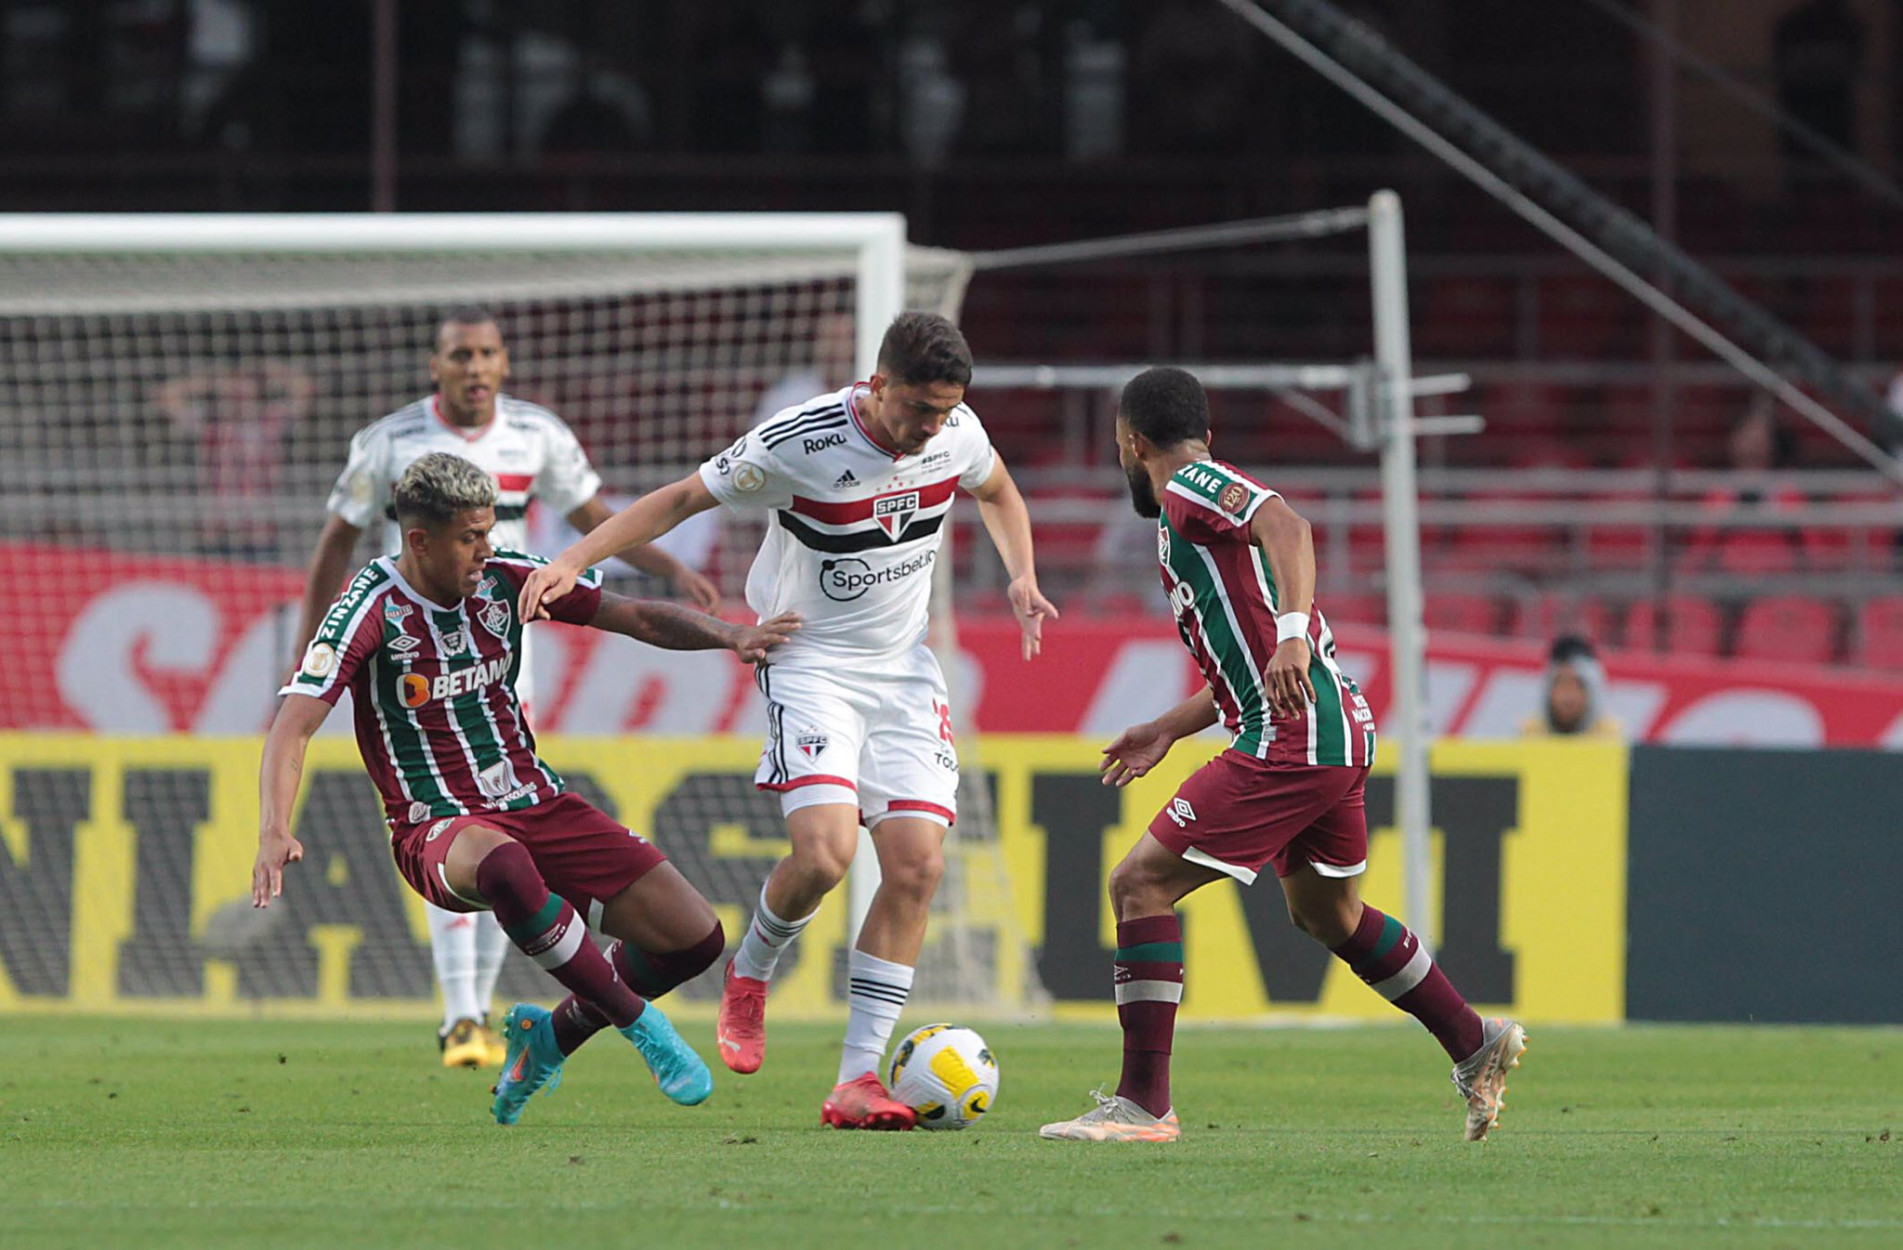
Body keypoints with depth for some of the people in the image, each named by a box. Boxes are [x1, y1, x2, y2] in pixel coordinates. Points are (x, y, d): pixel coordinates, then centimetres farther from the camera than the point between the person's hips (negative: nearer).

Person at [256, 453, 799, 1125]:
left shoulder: (505, 580, 3)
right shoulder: (373, 609, -12)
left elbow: (638, 616, 9)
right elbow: (293, 725, -19)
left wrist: (730, 635, -10)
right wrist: (275, 830, -36)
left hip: (539, 807, 6)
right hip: (437, 830, -6)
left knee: (695, 937, -8)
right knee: (504, 865, -44)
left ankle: (553, 1038, 18)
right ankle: (638, 1022, -25)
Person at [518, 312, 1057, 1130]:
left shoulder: (957, 432, -5)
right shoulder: (800, 443, -21)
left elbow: (997, 492, 19)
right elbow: (682, 499, -11)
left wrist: (1022, 577, 2)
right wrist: (574, 560, -20)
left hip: (905, 668, 5)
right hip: (810, 662, -5)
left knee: (916, 864, -9)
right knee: (824, 848, -24)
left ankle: (856, 1082, -5)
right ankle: (749, 972, 10)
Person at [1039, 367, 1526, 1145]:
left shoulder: (1189, 491, -6)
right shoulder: (1208, 496, 24)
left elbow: (1285, 526, -26)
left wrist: (1293, 633, -38)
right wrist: (1167, 730, 32)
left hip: (1290, 741, -10)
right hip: (1340, 733, 10)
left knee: (1140, 885, -9)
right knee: (1327, 913, 29)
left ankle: (1143, 1103, -11)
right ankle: (1477, 1047, 37)